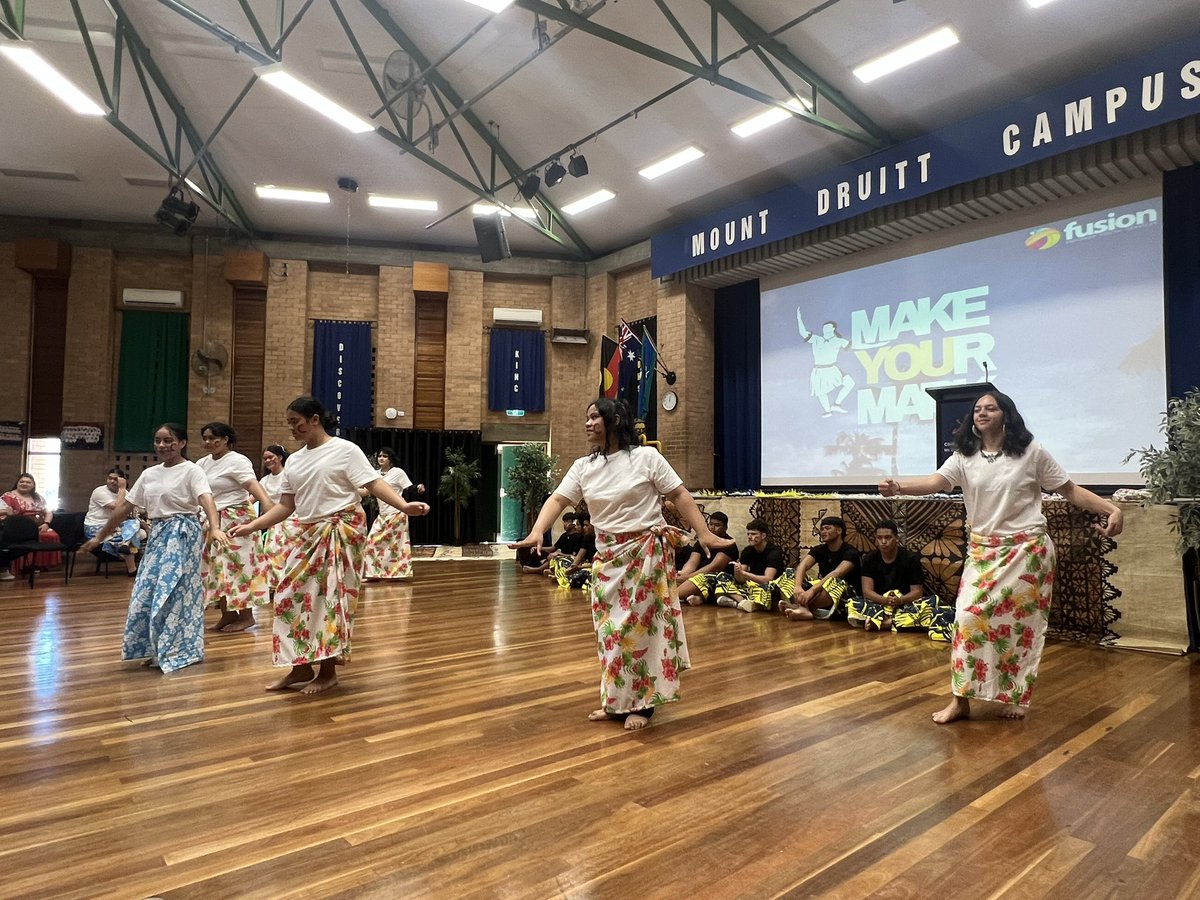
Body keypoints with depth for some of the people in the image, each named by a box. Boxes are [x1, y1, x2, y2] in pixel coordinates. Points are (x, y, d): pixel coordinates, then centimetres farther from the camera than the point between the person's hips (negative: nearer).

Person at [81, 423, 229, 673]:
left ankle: (177, 651, 4)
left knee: (172, 591, -7)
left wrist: (215, 528, -43)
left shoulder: (191, 470, -9)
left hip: (182, 535, -7)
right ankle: (159, 650, 19)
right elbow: (124, 507, 16)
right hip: (157, 535, 7)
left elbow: (207, 500, -26)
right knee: (147, 592, 7)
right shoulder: (149, 474, 12)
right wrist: (100, 536, 16)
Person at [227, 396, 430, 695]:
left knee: (331, 598, -2)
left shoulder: (345, 449, -7)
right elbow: (286, 505, 13)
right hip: (305, 533, 7)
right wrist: (252, 526, 5)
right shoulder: (293, 460, 13)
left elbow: (374, 483, -14)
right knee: (294, 595, 4)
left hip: (340, 532, -7)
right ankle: (301, 666, 17)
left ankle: (328, 671, 11)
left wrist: (404, 505, -28)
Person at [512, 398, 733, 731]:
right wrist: (537, 532, -22)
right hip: (607, 556, 5)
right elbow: (558, 500, -5)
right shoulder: (582, 466, 5)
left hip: (646, 551, -5)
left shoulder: (646, 457, -7)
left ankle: (641, 704, 16)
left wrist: (705, 534, -13)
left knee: (639, 625, 1)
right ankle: (616, 700, 25)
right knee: (610, 626, 10)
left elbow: (680, 495, -6)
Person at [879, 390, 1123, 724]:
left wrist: (1112, 509, -12)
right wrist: (899, 487, -36)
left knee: (1020, 622, 4)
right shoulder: (964, 457, 1)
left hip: (1026, 549, -2)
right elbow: (936, 481, -16)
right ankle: (961, 699, 3)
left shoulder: (1031, 452, -3)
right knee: (970, 616, -6)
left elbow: (1070, 489, 2)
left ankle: (1015, 698, 22)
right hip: (982, 550, 2)